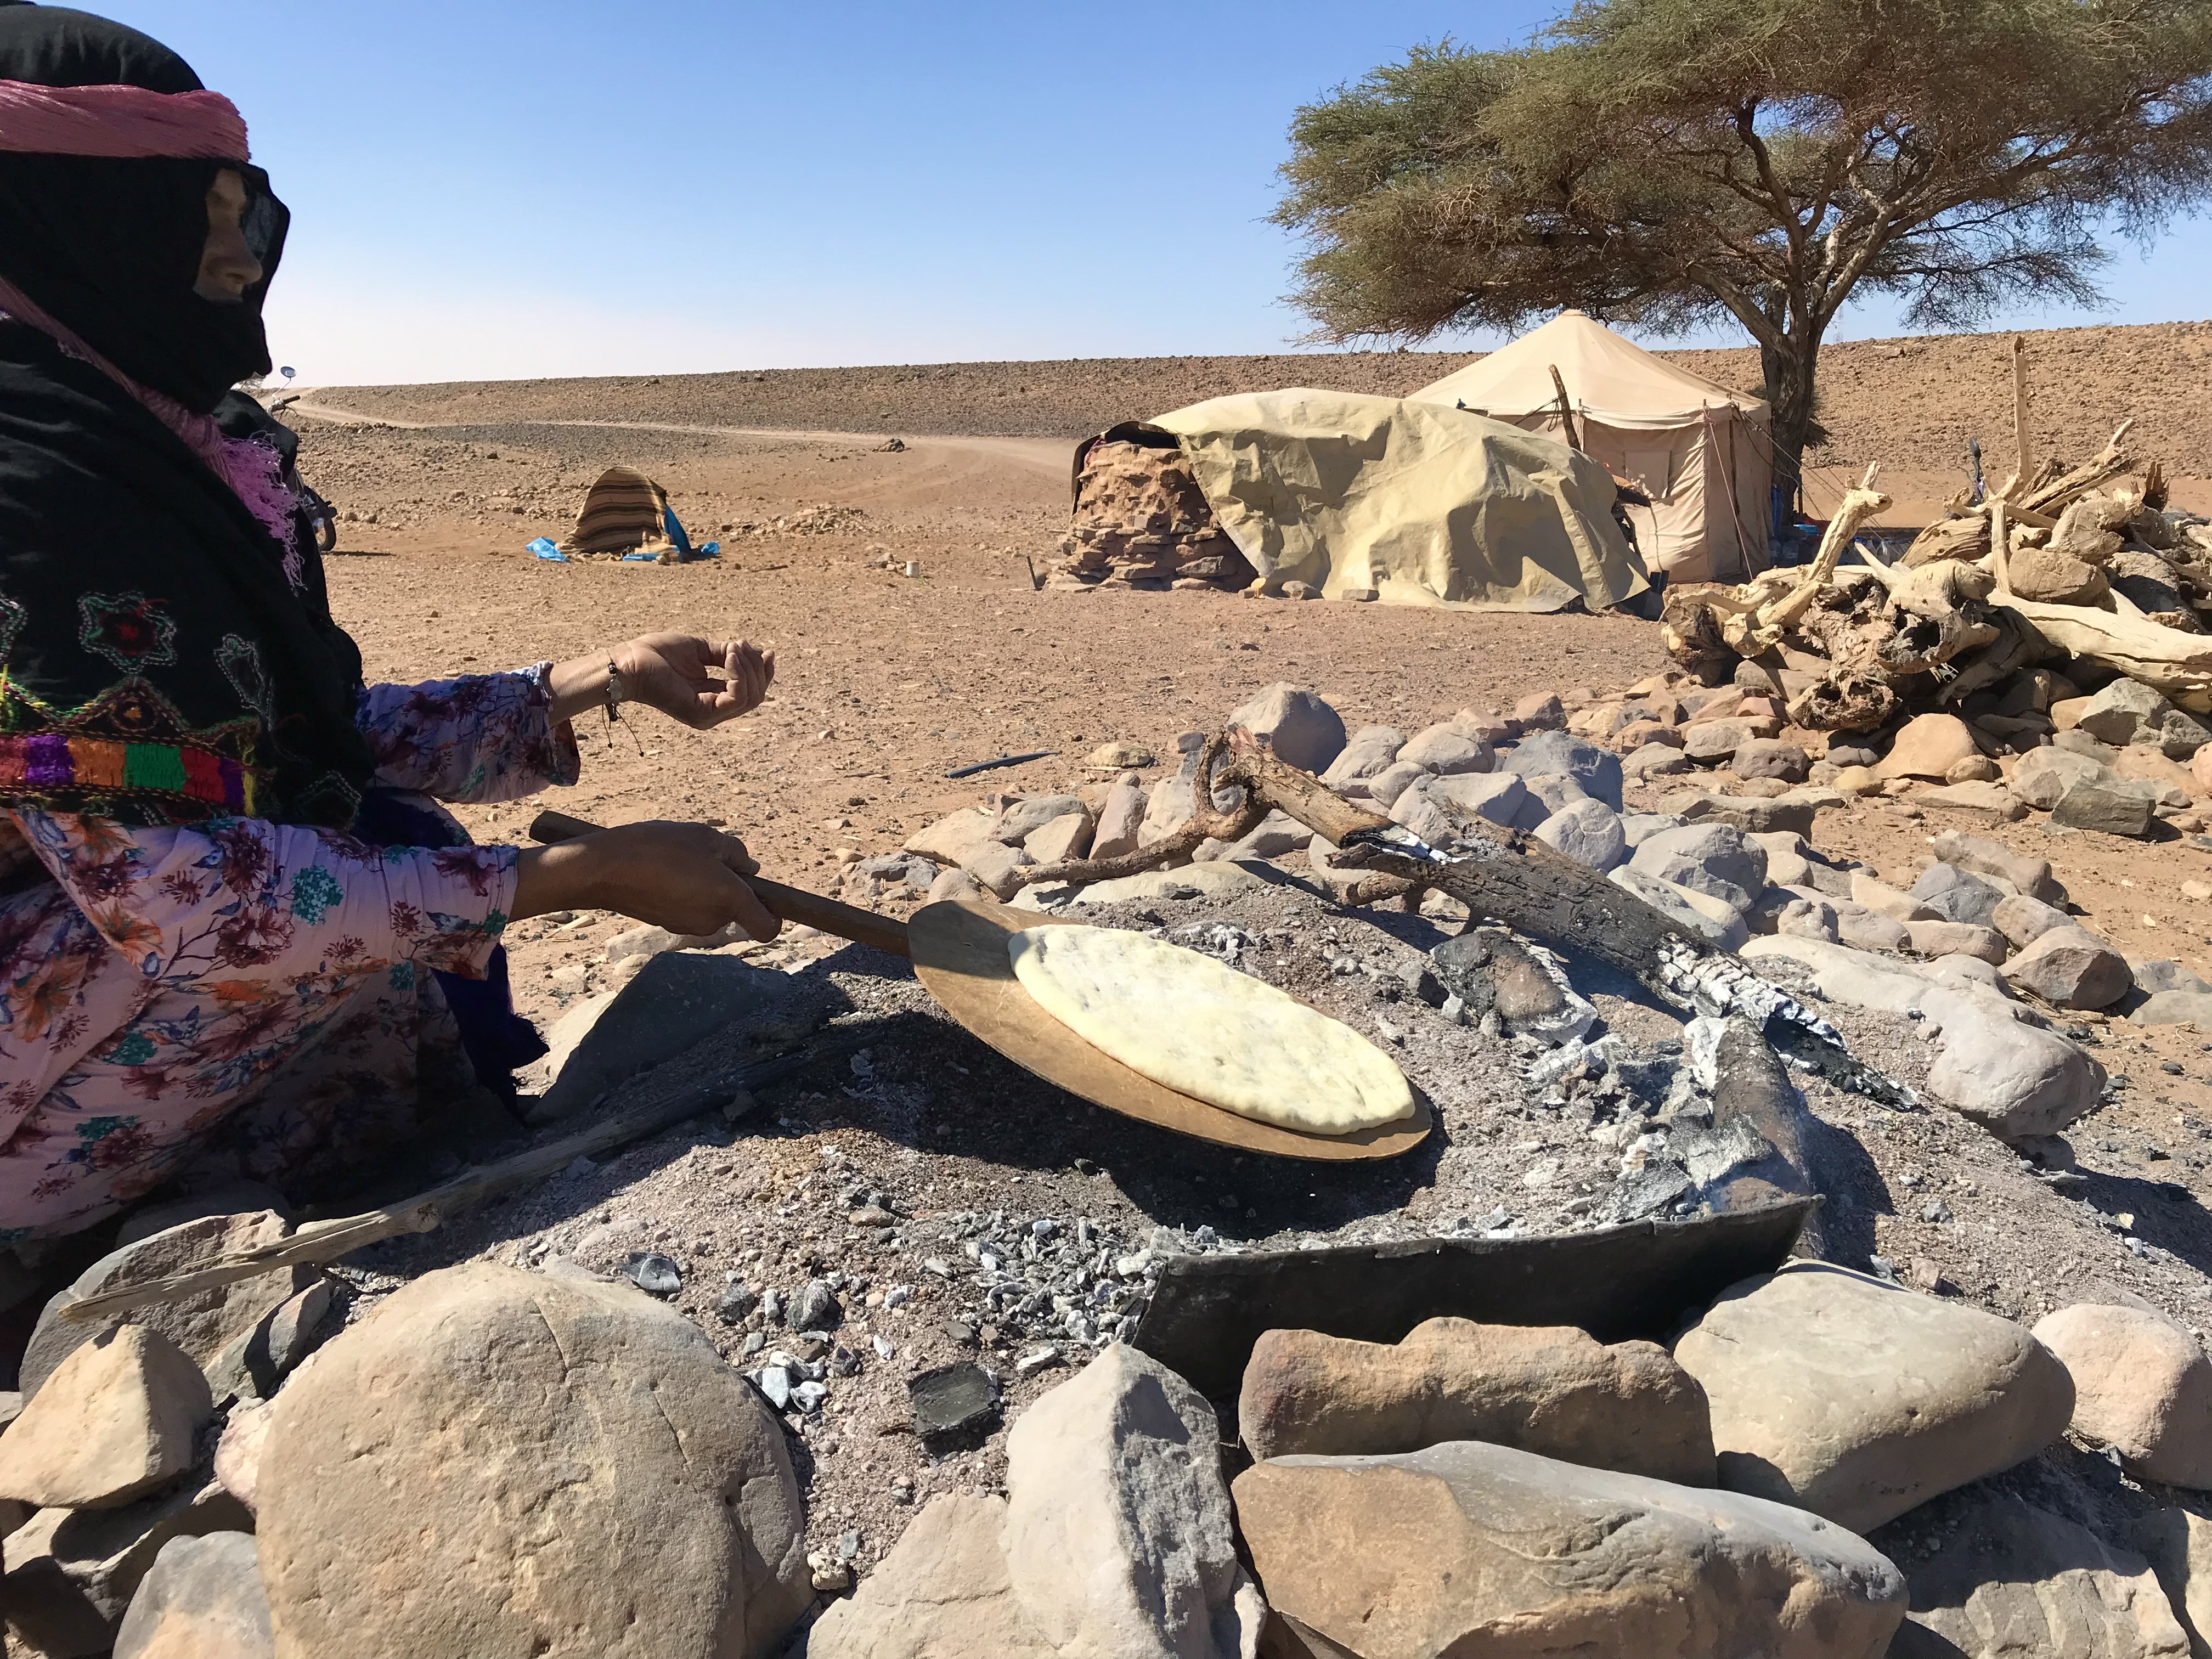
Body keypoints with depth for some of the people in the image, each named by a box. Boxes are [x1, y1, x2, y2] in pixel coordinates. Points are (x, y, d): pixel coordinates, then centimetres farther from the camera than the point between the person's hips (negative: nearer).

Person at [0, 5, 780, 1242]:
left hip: (102, 939, 8)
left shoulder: (155, 443, 3)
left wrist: (602, 682, -3)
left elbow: (325, 729, 3)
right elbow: (175, 895, -29)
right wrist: (584, 878, -27)